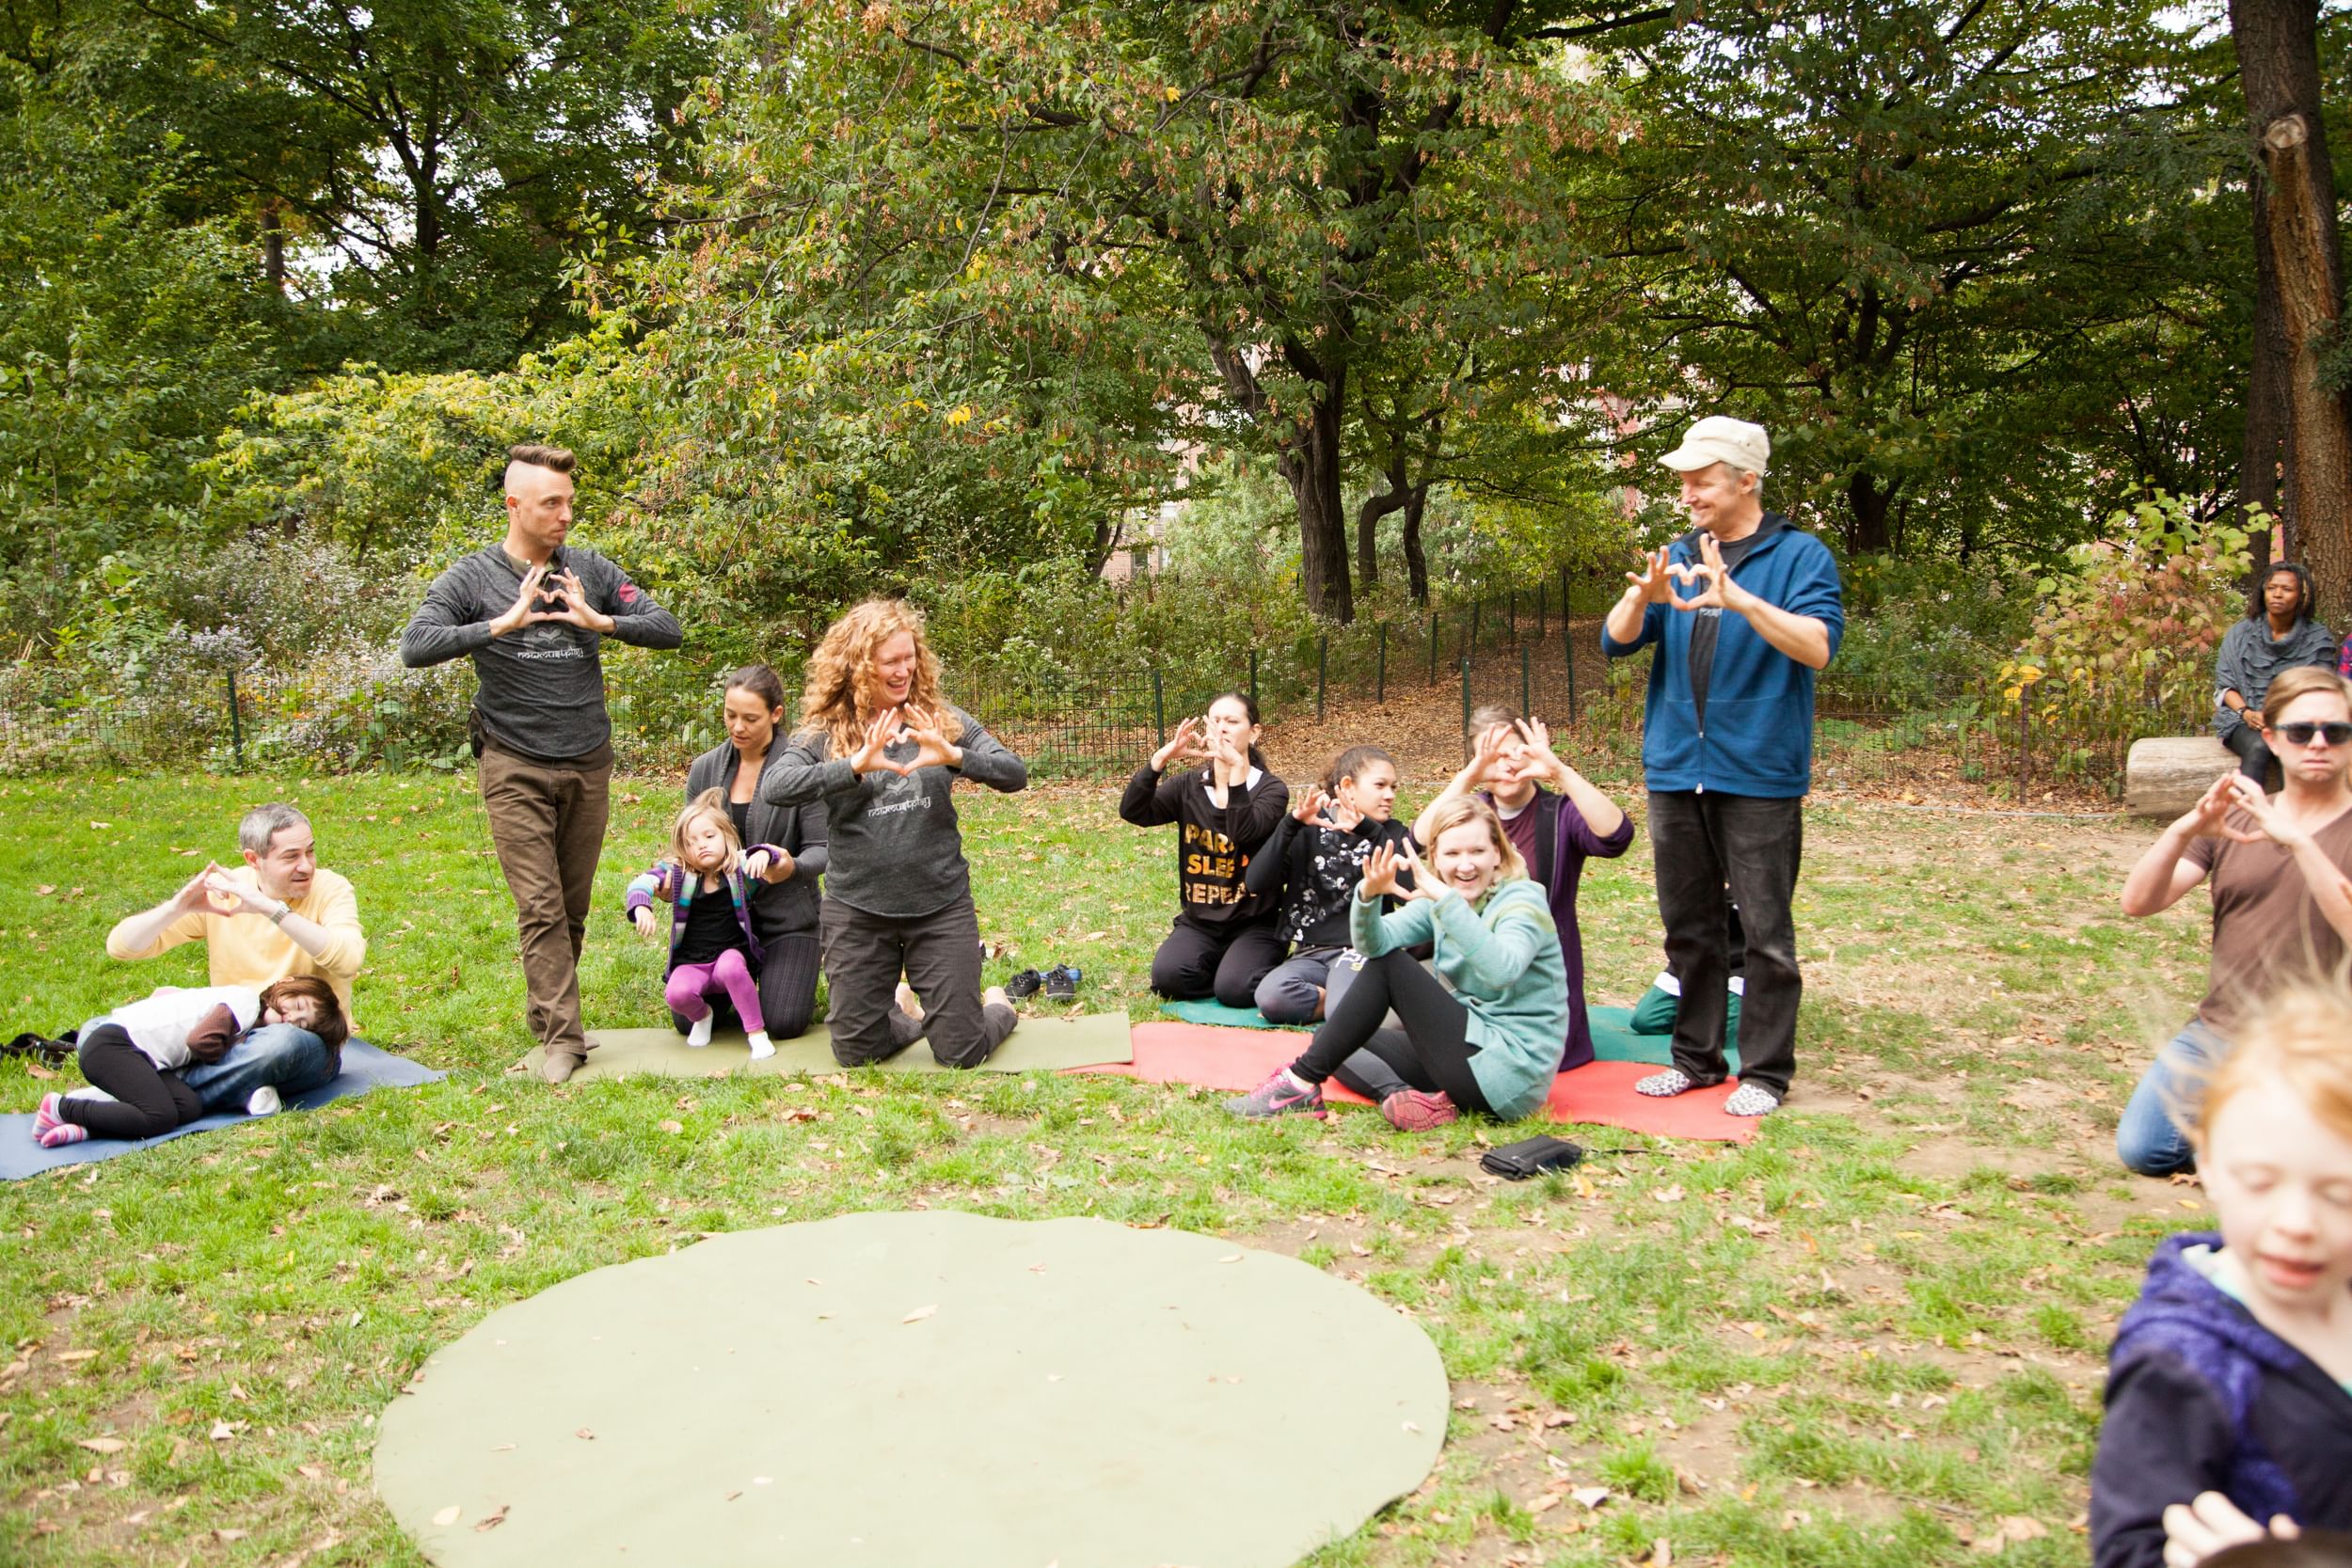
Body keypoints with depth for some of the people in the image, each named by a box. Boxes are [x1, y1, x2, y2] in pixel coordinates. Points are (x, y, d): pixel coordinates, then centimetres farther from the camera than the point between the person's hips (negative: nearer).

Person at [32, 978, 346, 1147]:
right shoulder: (246, 1001, -11)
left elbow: (164, 991, 21)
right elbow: (200, 1041, -21)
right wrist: (232, 1049, -3)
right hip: (113, 1043, -9)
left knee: (190, 1108, -14)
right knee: (160, 1117, -25)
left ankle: (83, 1127, -15)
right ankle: (61, 1109, -11)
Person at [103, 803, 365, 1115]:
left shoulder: (330, 889, -8)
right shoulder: (219, 892, 1)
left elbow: (348, 960, -28)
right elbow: (120, 947, -1)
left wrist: (271, 908, -31)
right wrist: (178, 907, -20)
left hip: (308, 1044, -4)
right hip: (229, 1039, 4)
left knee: (281, 1041, -40)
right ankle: (243, 1093, -24)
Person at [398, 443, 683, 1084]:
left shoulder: (590, 570, 5)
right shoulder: (473, 577, -3)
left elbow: (668, 629, 2)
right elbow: (414, 648, -15)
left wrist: (599, 620, -14)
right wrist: (502, 624, -23)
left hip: (589, 765, 3)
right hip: (516, 767, -3)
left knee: (573, 906, 10)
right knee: (539, 907, -6)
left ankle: (552, 1005, 24)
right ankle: (560, 1035, -3)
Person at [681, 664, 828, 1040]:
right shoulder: (705, 769, 3)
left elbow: (821, 849, -10)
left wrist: (792, 867, -32)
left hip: (787, 913, -3)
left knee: (782, 1023, -13)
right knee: (689, 1020, -7)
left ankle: (792, 975, 22)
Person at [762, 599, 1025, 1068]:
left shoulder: (943, 720, 1)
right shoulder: (825, 732, -3)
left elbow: (1015, 774, -9)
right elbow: (774, 787, -19)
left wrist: (953, 756, -28)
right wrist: (856, 766, -32)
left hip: (941, 904, 0)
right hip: (857, 910, 1)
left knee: (962, 1052, 1)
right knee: (856, 1053, 10)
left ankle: (998, 1007, 35)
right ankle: (900, 1011, 42)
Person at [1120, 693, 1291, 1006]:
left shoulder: (1271, 789, -5)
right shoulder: (1189, 786, 4)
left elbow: (1246, 833, -27)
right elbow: (1132, 812, -13)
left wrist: (1236, 768, -37)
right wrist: (1161, 757, -27)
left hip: (1254, 923, -2)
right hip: (1199, 922, 2)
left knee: (1234, 990, -28)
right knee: (1168, 976, -27)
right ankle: (1224, 967, 5)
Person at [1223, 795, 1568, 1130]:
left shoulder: (1523, 901, -11)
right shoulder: (1438, 900, 7)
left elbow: (1501, 970, -34)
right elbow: (1374, 944, -11)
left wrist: (1446, 899, -40)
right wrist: (1369, 895, -32)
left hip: (1511, 1073, -8)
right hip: (1474, 1049, 8)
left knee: (1389, 966, -14)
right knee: (1329, 1042, 7)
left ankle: (1301, 1084, -12)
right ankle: (1402, 1093, -20)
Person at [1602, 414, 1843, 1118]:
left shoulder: (1799, 556, -3)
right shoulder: (1676, 559, 11)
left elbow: (1818, 646, -19)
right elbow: (1615, 642, 2)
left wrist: (1738, 597, -33)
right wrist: (1640, 597, -21)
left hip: (1759, 776, -5)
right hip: (1675, 770, 5)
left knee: (1765, 931, 0)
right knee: (1689, 927, 13)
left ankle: (1765, 1072, 12)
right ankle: (1696, 1057, 25)